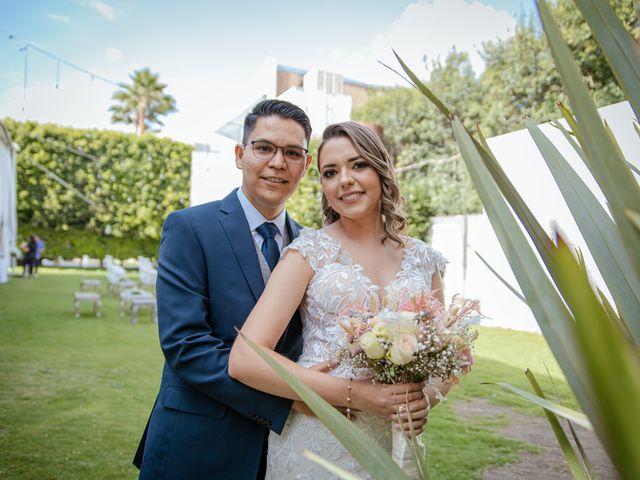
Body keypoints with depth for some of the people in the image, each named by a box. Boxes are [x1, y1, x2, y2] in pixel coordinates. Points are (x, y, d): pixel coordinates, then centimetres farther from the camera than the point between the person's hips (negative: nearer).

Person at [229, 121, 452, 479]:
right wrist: (359, 393, -21)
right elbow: (245, 359, -17)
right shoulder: (311, 249, -9)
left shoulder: (423, 259, 2)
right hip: (315, 442, -3)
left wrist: (425, 397, -10)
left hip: (395, 446, 4)